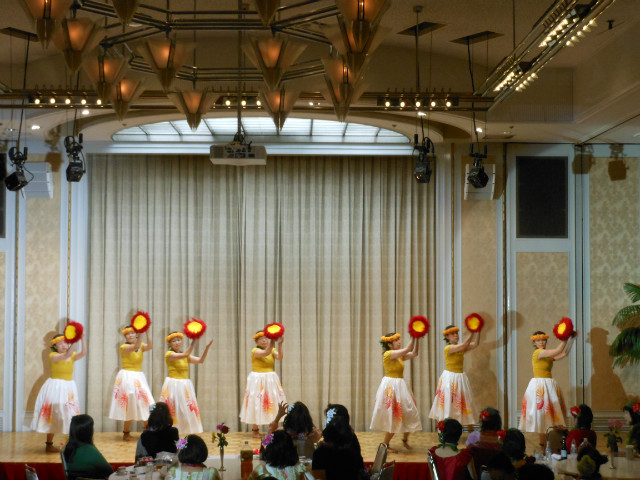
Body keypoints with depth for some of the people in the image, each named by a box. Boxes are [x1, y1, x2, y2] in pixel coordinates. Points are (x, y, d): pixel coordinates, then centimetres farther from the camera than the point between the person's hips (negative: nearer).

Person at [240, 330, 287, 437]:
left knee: (273, 403, 2)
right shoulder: (255, 351, -7)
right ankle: (255, 429, 4)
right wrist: (272, 342, -44)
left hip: (271, 380, 4)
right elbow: (266, 353, -28)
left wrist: (279, 345, -30)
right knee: (257, 403, -4)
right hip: (258, 380, -4)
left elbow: (280, 357, -14)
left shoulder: (273, 350, 7)